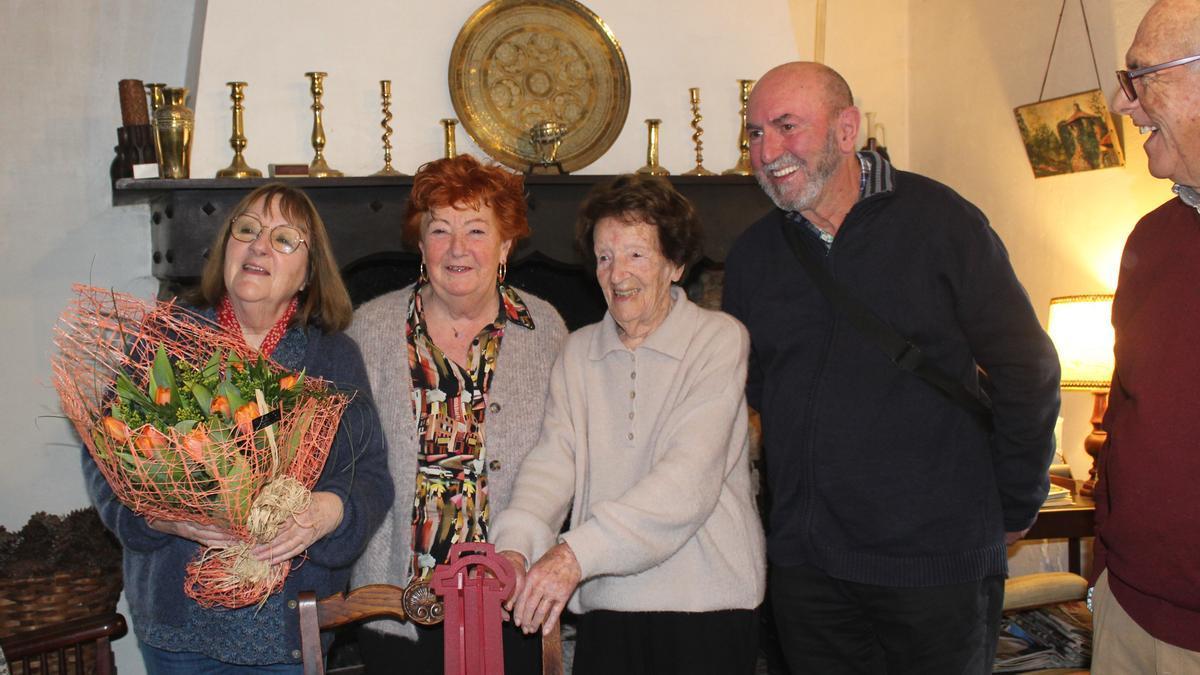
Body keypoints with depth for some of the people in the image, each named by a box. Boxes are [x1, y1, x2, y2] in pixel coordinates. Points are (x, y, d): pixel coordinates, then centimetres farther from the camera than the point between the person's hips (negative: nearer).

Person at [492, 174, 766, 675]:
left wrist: (577, 552, -23)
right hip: (604, 606, 3)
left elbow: (691, 477, -17)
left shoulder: (720, 338, -6)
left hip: (704, 602, -3)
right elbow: (552, 459, -1)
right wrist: (516, 545, -20)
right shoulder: (579, 352, 10)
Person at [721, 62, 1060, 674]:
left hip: (937, 560, -3)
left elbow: (1026, 371, -3)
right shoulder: (751, 256, 5)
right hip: (802, 561, 4)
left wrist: (1013, 510, 2)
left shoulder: (939, 222, -7)